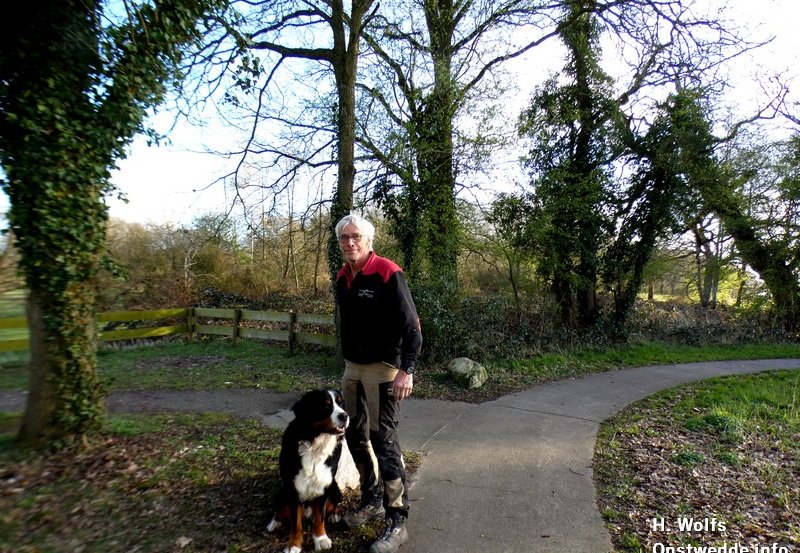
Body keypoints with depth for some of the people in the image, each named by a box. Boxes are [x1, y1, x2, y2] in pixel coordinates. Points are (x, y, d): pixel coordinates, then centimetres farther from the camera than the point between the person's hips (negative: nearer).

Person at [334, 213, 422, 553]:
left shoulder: (387, 273, -15)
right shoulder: (342, 277, 8)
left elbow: (410, 325, -18)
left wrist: (406, 370, -23)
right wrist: (348, 360, 18)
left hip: (382, 369, -8)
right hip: (352, 368, 8)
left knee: (383, 442, -5)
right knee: (356, 438, 15)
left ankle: (397, 523, 9)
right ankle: (372, 502, 33)